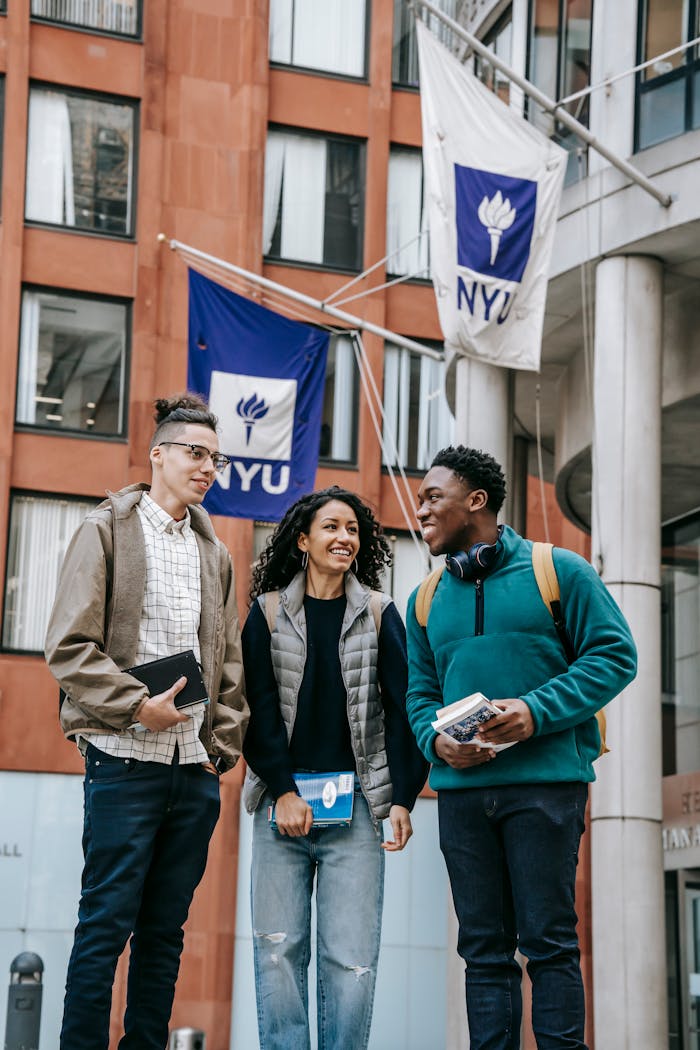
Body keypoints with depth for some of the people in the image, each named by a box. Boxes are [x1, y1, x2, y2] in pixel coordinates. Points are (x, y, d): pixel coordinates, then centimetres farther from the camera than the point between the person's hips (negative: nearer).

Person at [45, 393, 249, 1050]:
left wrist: (222, 744, 8)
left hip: (197, 770, 5)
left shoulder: (214, 553, 18)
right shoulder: (107, 530, 1)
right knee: (106, 922, -4)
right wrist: (137, 706, -15)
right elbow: (70, 645, -7)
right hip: (126, 759, -5)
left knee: (165, 929, 8)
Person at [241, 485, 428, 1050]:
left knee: (352, 957, -5)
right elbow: (258, 707, 3)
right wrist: (283, 790, -7)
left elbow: (401, 708, 6)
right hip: (282, 799, 0)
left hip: (356, 803, 0)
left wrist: (402, 798, -2)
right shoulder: (269, 612, 9)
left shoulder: (380, 615, 10)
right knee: (278, 950, -2)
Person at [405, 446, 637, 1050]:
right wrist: (436, 739, -5)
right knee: (485, 948, 5)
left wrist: (537, 712, -15)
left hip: (546, 779, -4)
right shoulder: (427, 599, 17)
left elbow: (614, 655, -3)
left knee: (549, 941, -4)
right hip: (461, 789, 5)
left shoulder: (558, 571, 2)